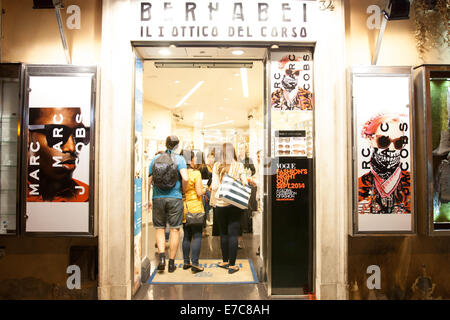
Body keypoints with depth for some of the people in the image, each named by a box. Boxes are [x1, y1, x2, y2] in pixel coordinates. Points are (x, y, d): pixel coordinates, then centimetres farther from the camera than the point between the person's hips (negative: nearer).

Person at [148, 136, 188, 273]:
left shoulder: (155, 159, 7)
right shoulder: (179, 159, -3)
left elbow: (149, 181, 6)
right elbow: (185, 178, -18)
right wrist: (183, 190, 2)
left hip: (158, 198, 2)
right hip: (175, 198, -2)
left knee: (159, 228, 14)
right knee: (174, 230, 7)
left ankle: (161, 257, -3)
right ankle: (171, 263, 13)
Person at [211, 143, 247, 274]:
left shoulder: (217, 166, -4)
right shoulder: (239, 166, -5)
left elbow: (214, 187, -7)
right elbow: (245, 184, -3)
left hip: (220, 204, 1)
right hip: (235, 204, -1)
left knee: (223, 233, 14)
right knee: (233, 234, 3)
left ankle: (225, 261, 26)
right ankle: (232, 265, 7)